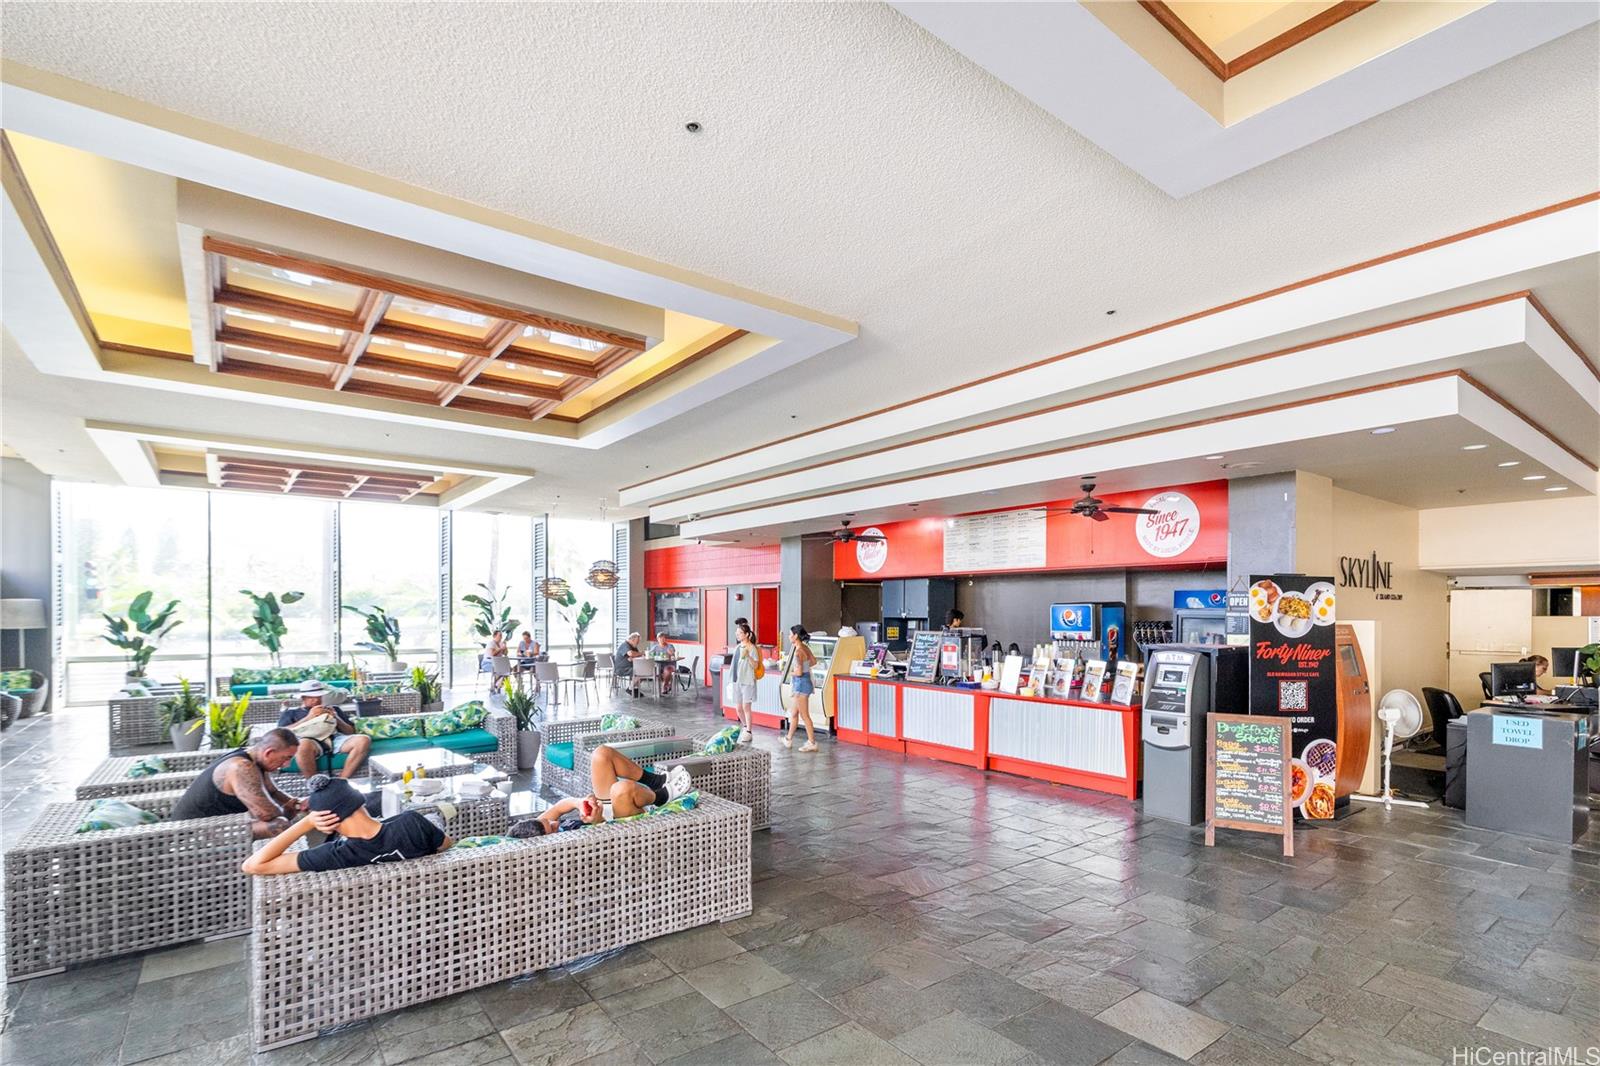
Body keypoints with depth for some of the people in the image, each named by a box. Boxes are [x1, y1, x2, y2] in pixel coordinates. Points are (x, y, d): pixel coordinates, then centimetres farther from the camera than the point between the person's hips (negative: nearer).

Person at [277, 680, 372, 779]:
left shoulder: (332, 709, 33)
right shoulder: (291, 712, 26)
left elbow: (351, 732, 25)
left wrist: (336, 718, 7)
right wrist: (308, 717, -1)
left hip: (336, 738, 3)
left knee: (364, 740, -30)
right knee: (303, 745, -43)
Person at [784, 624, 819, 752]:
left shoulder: (798, 652, -22)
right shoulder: (805, 647, 5)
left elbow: (799, 672, -26)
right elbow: (814, 661, 21)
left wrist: (790, 673, -8)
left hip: (800, 683, -10)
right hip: (801, 683, 10)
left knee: (804, 715, 1)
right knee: (794, 713, 21)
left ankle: (812, 743, 10)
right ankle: (788, 739, 34)